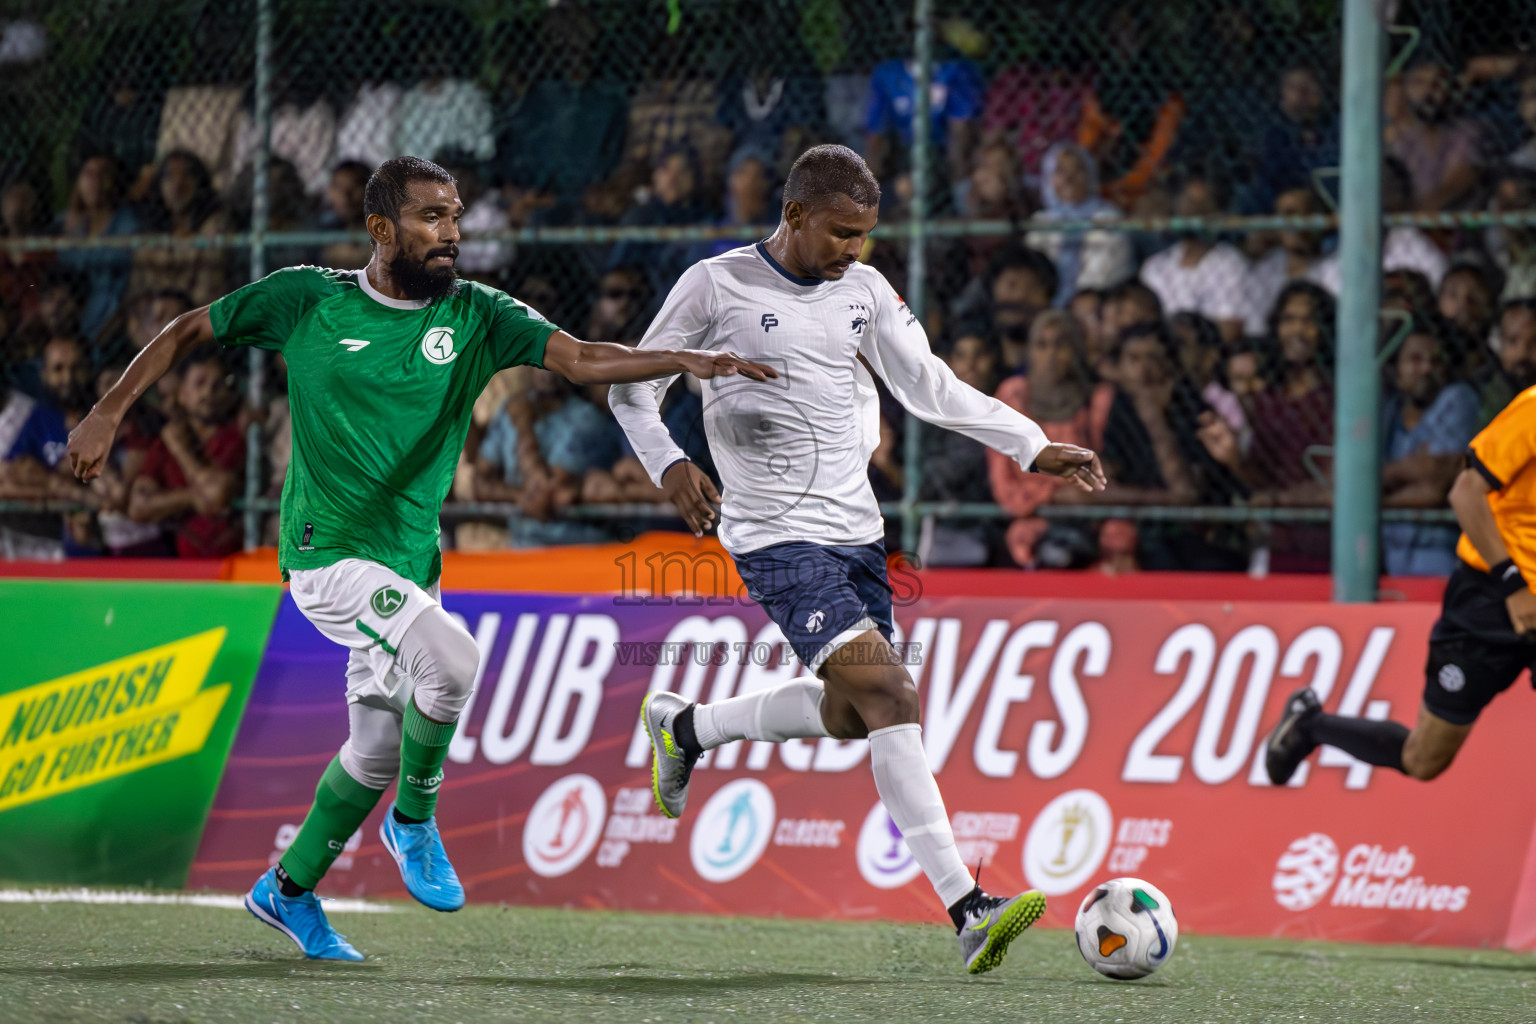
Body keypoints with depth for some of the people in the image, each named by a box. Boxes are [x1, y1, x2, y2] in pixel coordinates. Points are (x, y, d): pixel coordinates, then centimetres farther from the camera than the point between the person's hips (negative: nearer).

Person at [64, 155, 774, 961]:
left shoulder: (476, 317, 0)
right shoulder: (307, 300, -5)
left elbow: (581, 358, -12)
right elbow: (188, 332, 7)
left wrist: (689, 361, -27)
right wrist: (109, 411, 1)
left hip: (410, 562, 5)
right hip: (328, 554, -5)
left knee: (379, 749, 12)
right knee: (450, 656, -27)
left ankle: (290, 890, 33)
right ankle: (415, 820, -3)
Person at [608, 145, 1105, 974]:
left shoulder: (862, 290, 8)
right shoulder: (717, 286, -7)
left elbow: (932, 390, 11)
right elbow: (631, 388, 1)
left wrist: (1037, 449, 4)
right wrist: (669, 465, -17)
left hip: (856, 531, 7)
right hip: (779, 539, -7)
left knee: (847, 714, 12)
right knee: (890, 696, -20)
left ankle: (683, 728, 39)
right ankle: (968, 911, -25)